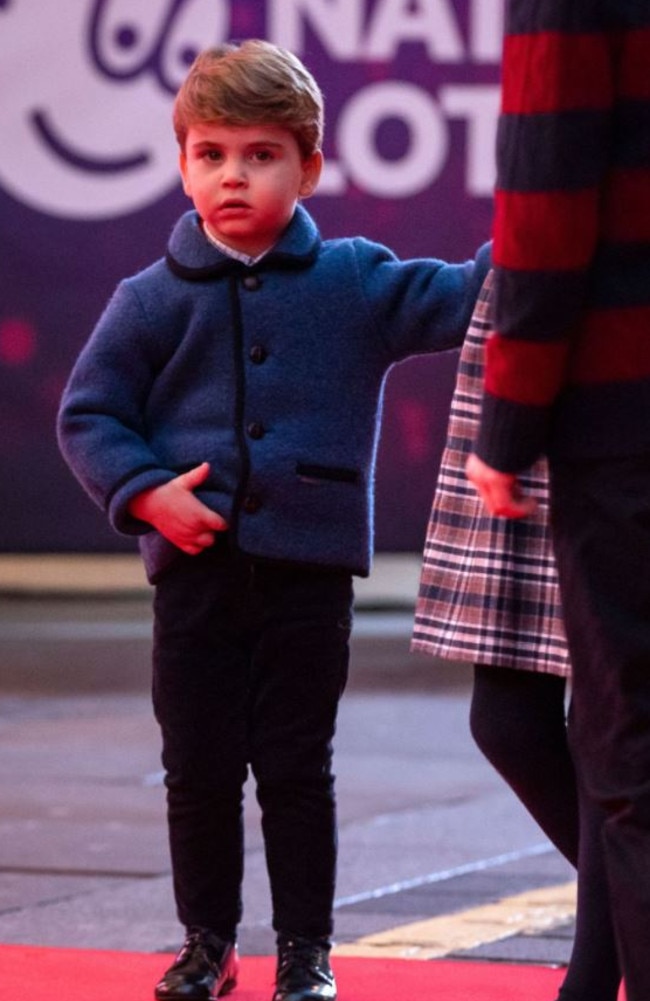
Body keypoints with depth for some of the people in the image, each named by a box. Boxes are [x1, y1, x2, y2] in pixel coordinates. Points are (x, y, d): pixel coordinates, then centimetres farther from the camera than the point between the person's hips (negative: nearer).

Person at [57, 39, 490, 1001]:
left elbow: (462, 299, 0)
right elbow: (88, 413, 4)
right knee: (199, 768, 7)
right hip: (197, 568, 1)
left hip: (309, 569, -1)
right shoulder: (153, 299, 1)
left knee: (296, 768, 4)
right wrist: (145, 491, -10)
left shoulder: (356, 283, 2)